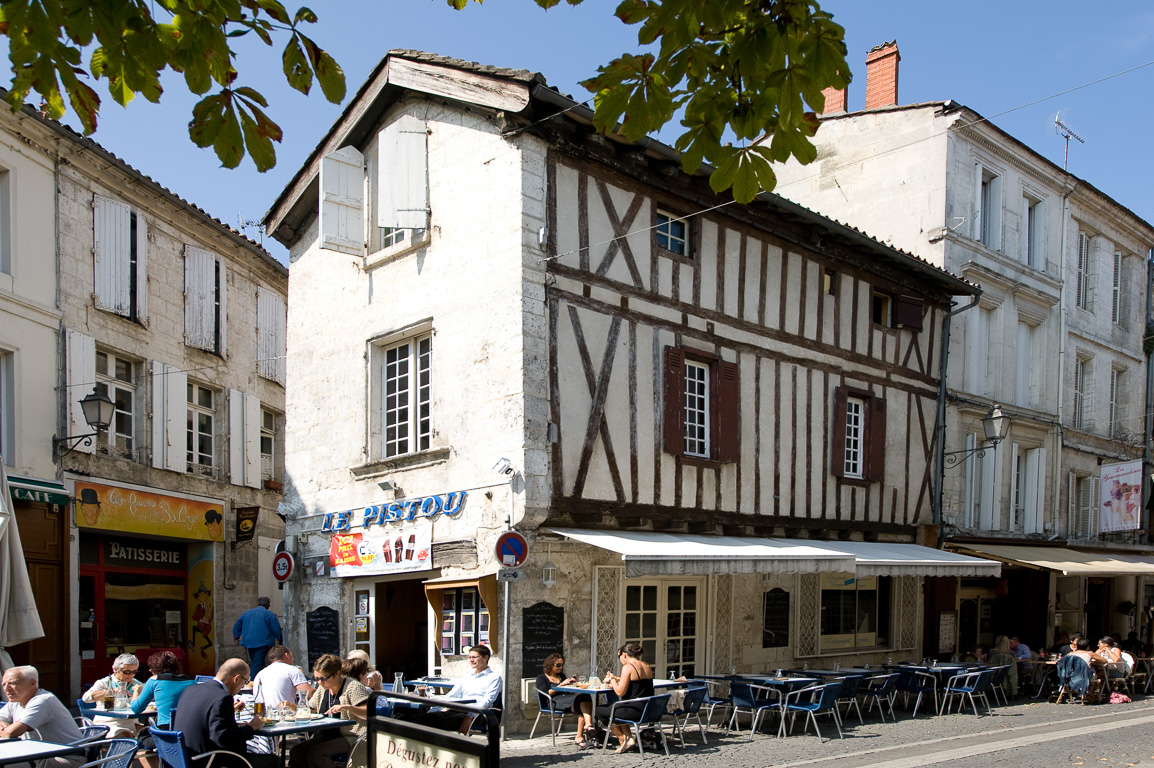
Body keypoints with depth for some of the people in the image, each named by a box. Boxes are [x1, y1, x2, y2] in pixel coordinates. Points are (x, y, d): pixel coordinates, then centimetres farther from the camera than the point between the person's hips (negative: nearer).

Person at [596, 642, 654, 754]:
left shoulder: (628, 667, -14)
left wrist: (612, 680, 3)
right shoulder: (647, 667, 11)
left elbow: (620, 692, -15)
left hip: (635, 710, -9)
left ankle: (625, 740, 12)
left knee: (599, 709, 11)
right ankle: (629, 737, 21)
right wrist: (616, 678, 22)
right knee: (618, 708, 32)